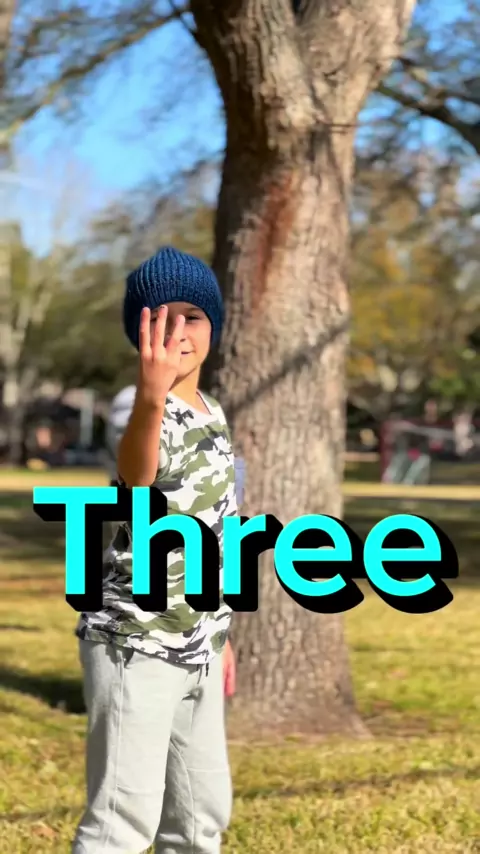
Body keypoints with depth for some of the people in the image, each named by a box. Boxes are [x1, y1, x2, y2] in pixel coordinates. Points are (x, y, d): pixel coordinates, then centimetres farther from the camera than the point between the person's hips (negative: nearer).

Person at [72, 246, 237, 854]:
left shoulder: (212, 414, 8)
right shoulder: (156, 416, -20)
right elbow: (135, 474, -46)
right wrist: (150, 396, -66)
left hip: (194, 648, 9)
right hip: (134, 645, -9)